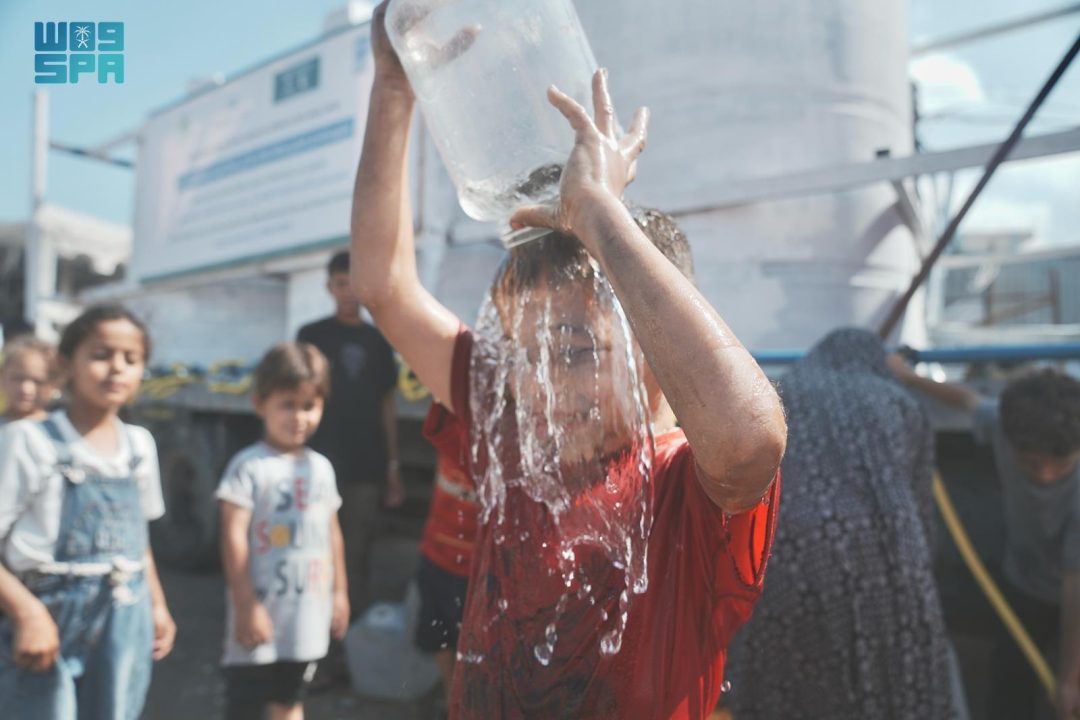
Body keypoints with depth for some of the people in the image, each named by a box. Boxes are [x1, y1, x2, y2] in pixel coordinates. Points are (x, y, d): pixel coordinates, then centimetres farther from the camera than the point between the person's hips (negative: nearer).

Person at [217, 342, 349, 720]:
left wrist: (339, 592, 13)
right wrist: (245, 604, -17)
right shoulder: (250, 466, -13)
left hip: (307, 613, 6)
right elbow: (234, 537, -15)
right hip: (262, 611, -5)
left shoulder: (321, 467, 6)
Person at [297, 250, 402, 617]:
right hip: (323, 464, -3)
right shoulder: (312, 335, 3)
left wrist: (393, 465, 11)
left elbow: (386, 405, 14)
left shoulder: (377, 341, 11)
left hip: (368, 467, 3)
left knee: (358, 554, 9)